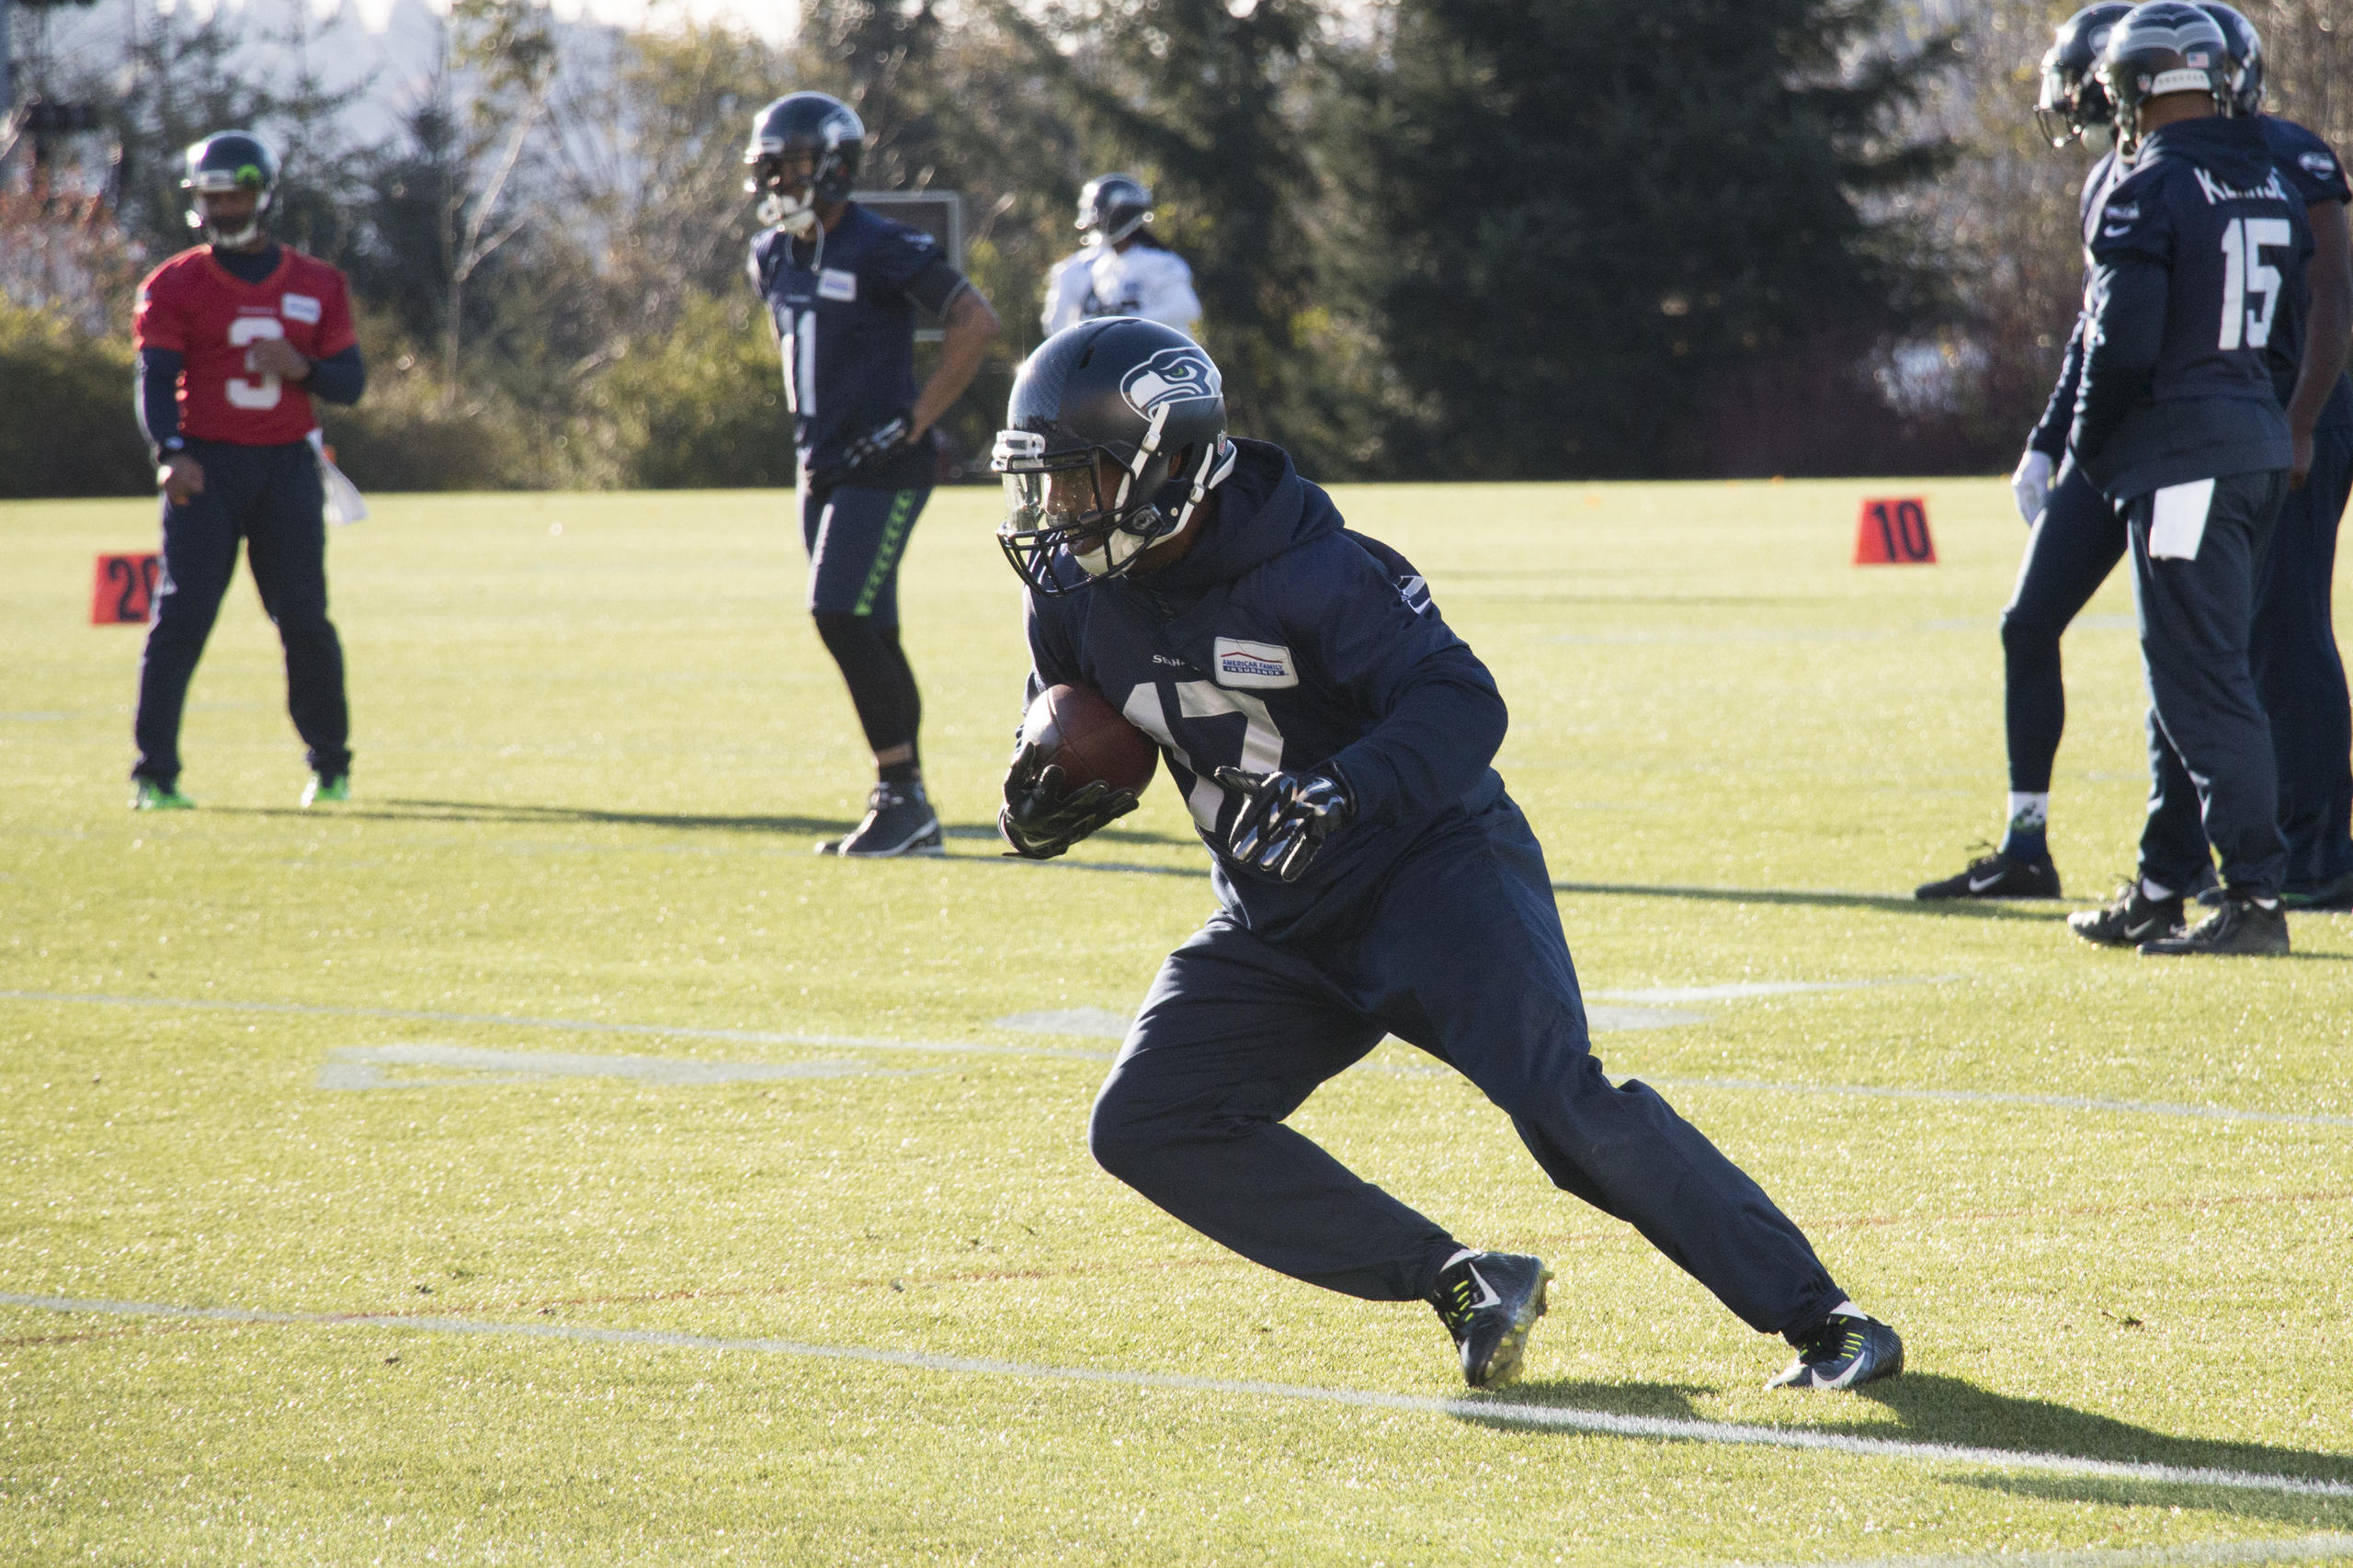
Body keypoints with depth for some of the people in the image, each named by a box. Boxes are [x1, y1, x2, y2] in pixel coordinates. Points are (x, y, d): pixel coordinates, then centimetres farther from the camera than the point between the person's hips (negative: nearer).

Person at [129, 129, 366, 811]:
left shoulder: (316, 286, 8)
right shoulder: (175, 286, 2)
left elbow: (350, 382, 9)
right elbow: (156, 379, -7)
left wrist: (300, 367, -12)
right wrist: (171, 452, -24)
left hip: (286, 467, 2)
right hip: (207, 467, -2)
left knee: (305, 621, 3)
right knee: (181, 617, -10)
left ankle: (330, 766, 19)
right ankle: (154, 774, -10)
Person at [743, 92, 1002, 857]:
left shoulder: (881, 250, -15)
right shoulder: (774, 256, 10)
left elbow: (976, 321, -16)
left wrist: (918, 418, -16)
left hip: (883, 468, -8)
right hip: (823, 468, 8)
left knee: (842, 617, -16)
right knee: (868, 634, 8)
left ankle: (901, 793, -8)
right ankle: (909, 814, 13)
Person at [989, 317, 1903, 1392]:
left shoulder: (1301, 569, -22)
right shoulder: (1077, 597, -2)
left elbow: (1461, 703, -26)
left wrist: (1344, 791, -43)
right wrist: (1040, 808, -11)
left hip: (1430, 868, -7)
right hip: (1275, 926, 7)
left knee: (1557, 1094, -25)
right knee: (1142, 1128, -11)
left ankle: (1817, 1313, -16)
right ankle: (1459, 1283, -8)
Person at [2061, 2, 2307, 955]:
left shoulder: (2147, 195, -13)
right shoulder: (2270, 186, 12)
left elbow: (2122, 346, -18)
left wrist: (2088, 445, -1)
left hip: (2181, 455, -9)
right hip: (2261, 443, 9)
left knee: (2202, 684, -7)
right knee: (2191, 677, 15)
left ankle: (2257, 899, -10)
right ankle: (2159, 895, 21)